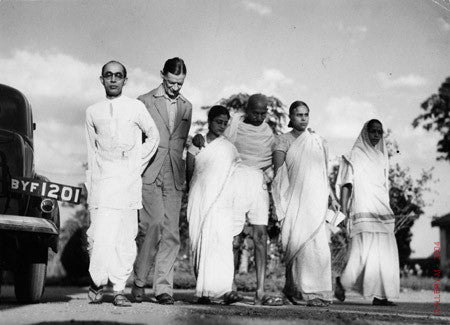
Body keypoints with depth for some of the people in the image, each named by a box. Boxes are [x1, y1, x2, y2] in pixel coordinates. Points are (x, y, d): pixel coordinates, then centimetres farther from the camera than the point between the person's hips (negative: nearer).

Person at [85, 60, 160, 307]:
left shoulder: (136, 108, 6)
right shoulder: (93, 112, 11)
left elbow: (153, 136, 14)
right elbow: (92, 150, 16)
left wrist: (137, 164, 7)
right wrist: (89, 183, 12)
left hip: (129, 180, 0)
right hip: (102, 180, 0)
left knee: (126, 237, -1)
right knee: (100, 234, -11)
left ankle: (119, 289, 5)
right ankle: (97, 282, 7)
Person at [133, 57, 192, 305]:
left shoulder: (186, 107, 17)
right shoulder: (145, 101, 5)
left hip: (174, 177, 4)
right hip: (149, 174, -4)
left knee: (170, 233, -2)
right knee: (153, 224, -15)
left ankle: (163, 288, 2)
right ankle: (139, 281, 0)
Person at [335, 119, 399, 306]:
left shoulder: (381, 157, 19)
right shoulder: (355, 155, 1)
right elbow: (346, 185, -4)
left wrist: (388, 213, 17)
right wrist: (343, 212, -12)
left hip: (382, 211, 7)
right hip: (363, 210, -7)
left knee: (385, 252, -1)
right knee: (365, 250, -15)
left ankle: (380, 295, 2)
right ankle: (343, 282, 5)